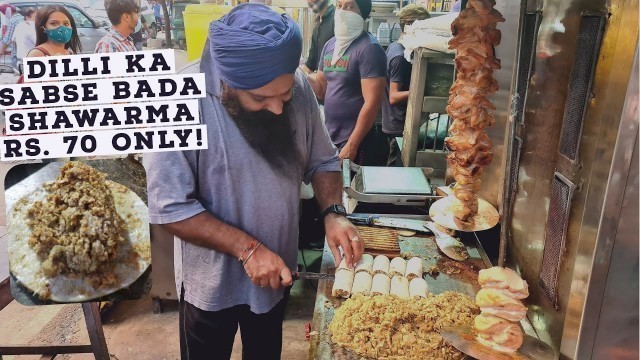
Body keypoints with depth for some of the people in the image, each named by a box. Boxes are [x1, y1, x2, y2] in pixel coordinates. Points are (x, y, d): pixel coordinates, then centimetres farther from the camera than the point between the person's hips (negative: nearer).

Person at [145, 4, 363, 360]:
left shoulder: (299, 88, -13)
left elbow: (322, 161, -1)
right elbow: (172, 208, -25)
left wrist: (334, 213, -17)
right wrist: (247, 248, -29)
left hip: (277, 271, 4)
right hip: (212, 281, -4)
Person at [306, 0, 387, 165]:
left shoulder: (369, 48, -14)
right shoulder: (330, 44, 8)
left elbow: (372, 103, -19)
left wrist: (352, 145, -19)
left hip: (354, 141, -7)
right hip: (329, 137, 7)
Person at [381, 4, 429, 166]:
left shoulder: (394, 46, 7)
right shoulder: (400, 57, -21)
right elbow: (394, 97, -22)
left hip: (393, 122, 9)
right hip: (400, 125, -9)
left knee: (393, 165, 19)